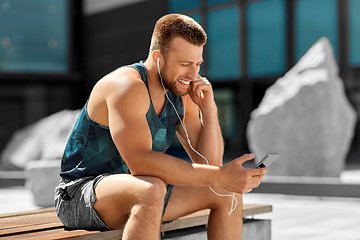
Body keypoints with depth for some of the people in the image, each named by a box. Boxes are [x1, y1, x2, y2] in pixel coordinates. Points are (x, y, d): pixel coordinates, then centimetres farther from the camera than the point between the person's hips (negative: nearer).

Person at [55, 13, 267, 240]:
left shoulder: (181, 94, 2)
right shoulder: (127, 86, -23)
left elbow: (208, 163, 2)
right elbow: (140, 163, -37)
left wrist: (209, 109, -13)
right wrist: (219, 177, -39)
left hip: (137, 194, 8)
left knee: (227, 193, 3)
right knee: (152, 190, -40)